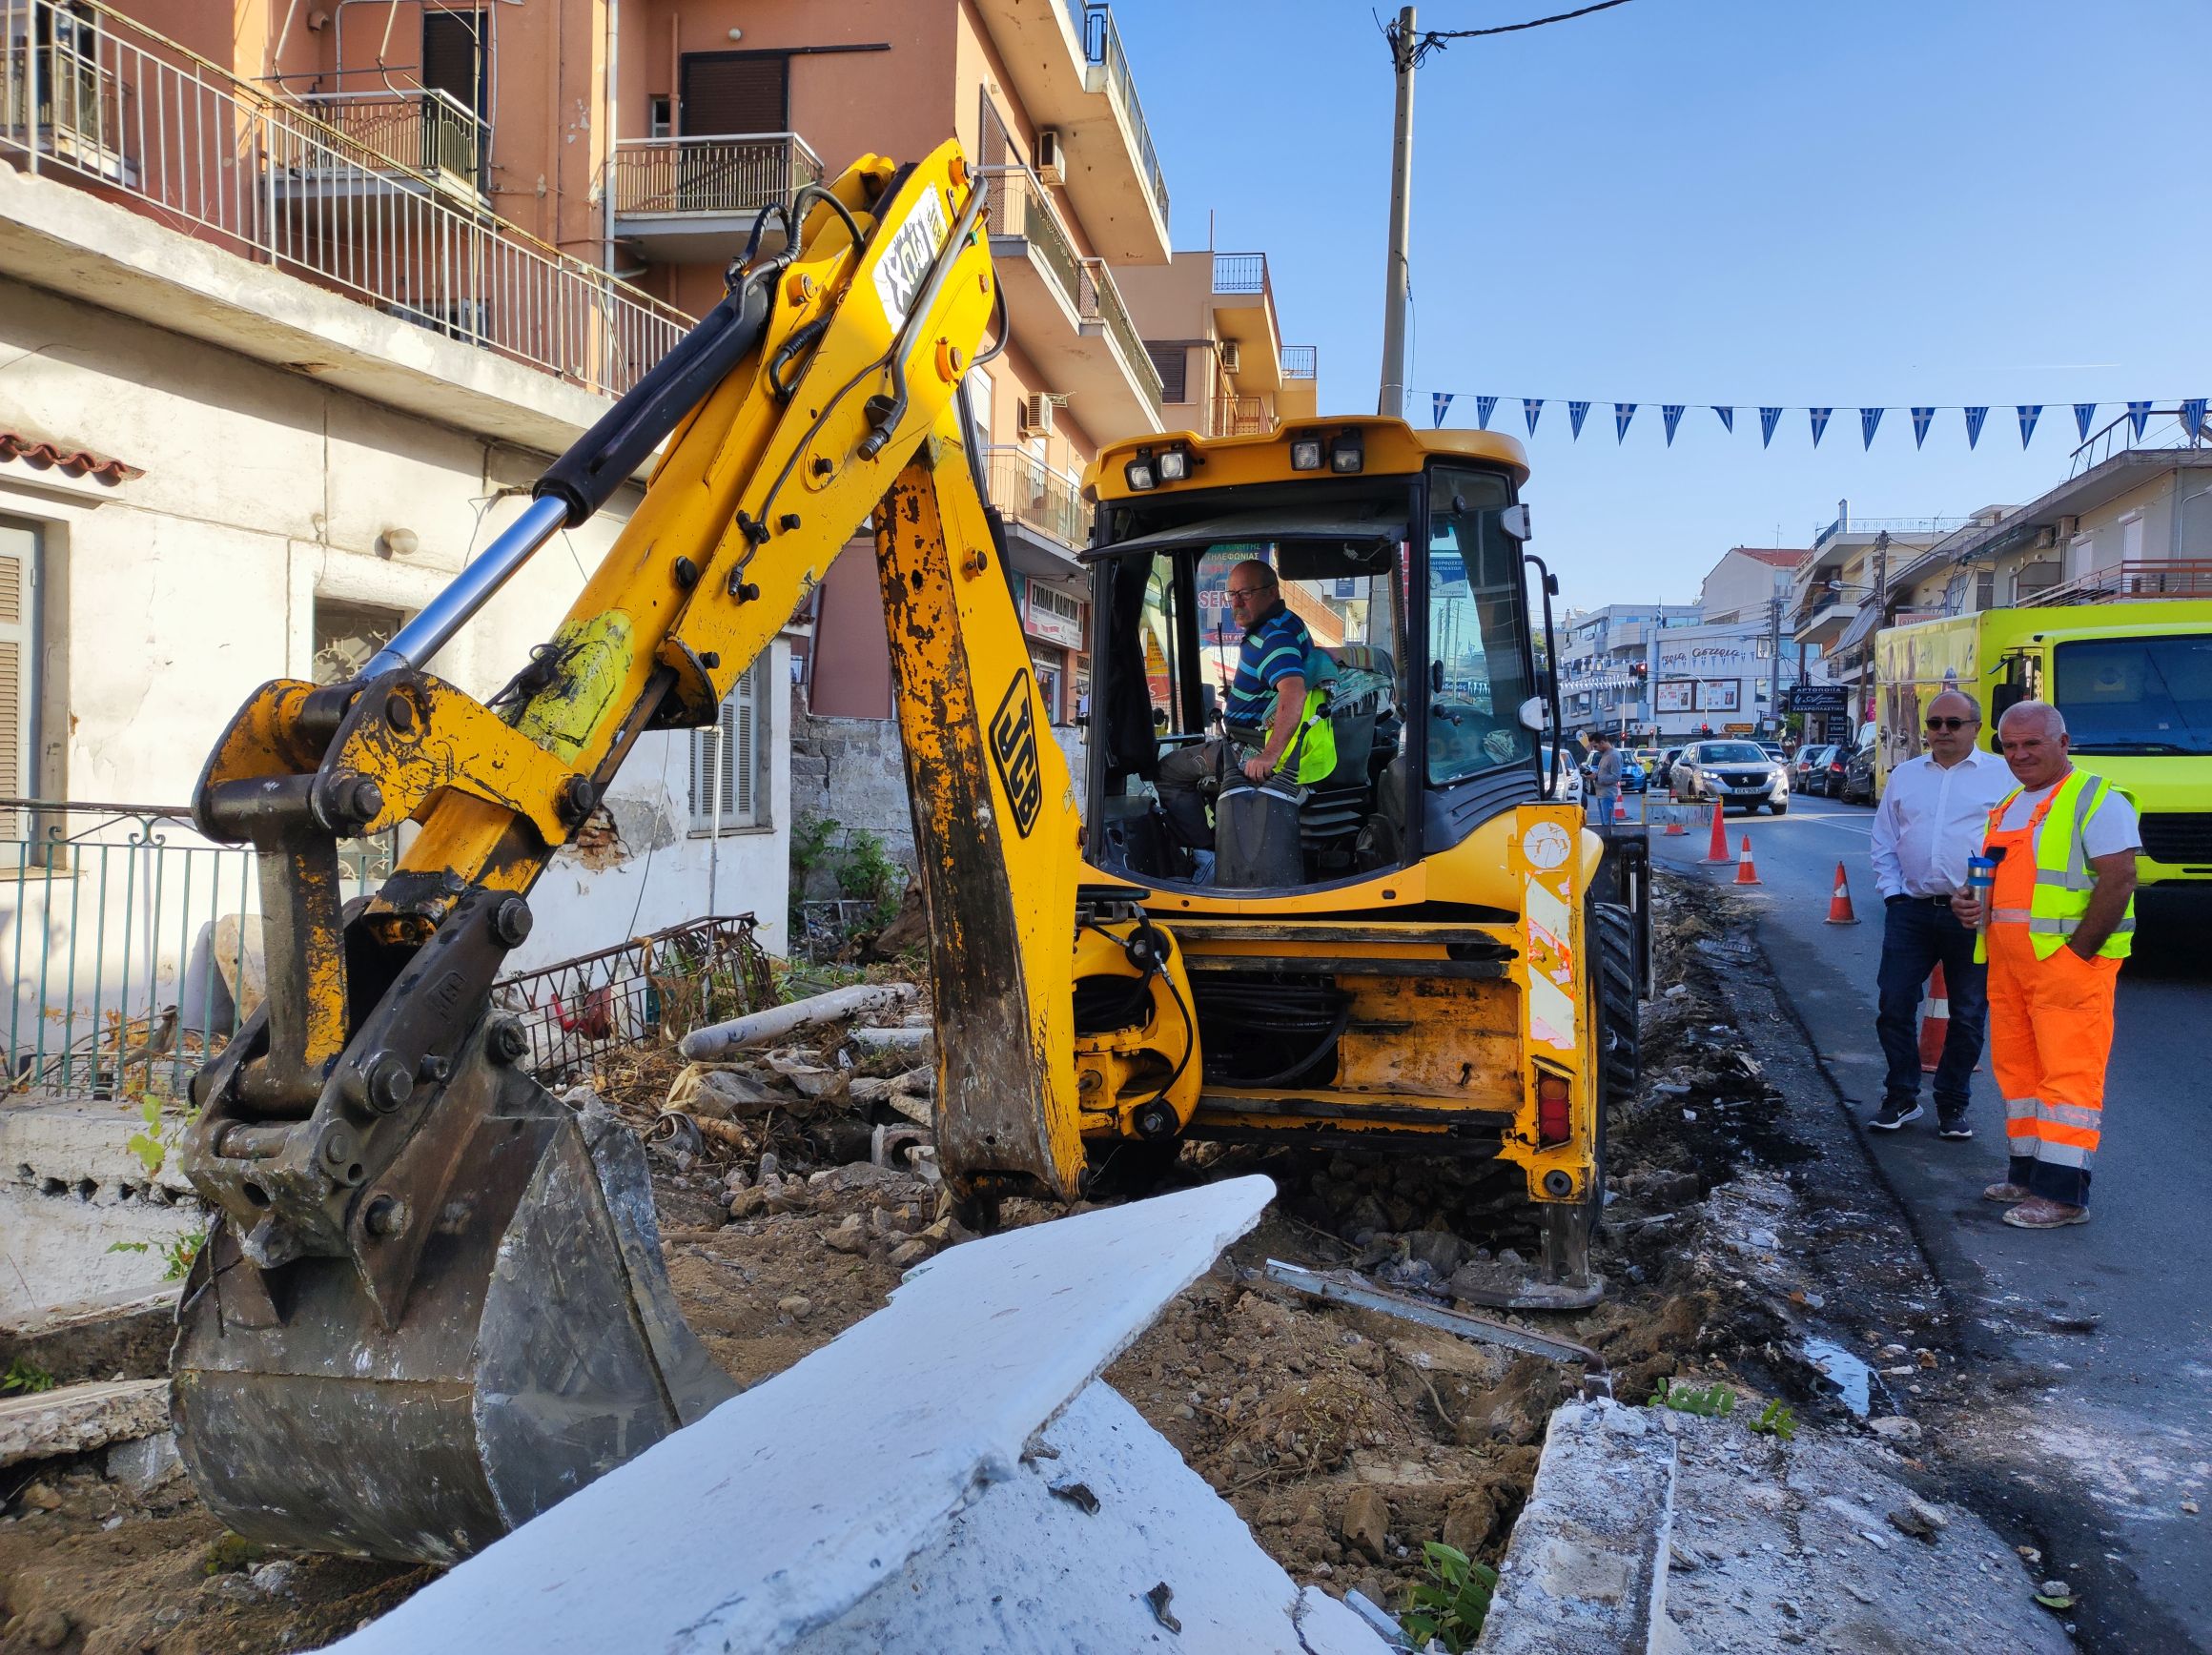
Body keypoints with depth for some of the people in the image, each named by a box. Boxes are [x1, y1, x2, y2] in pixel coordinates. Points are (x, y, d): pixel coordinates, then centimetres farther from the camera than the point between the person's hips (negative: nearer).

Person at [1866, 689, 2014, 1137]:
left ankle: (1952, 1104, 19)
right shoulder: (1904, 776, 14)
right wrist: (1892, 893, 4)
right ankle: (1901, 1097, 15)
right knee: (1894, 1004, 0)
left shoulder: (2003, 775, 3)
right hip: (1911, 910, 3)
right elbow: (1884, 843, 16)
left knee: (1968, 1015, 5)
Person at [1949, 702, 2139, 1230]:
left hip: (2068, 959, -9)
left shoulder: (2096, 800, -7)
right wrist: (1971, 902, 6)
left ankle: (2064, 1194, -6)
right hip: (2008, 960, 9)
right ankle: (2028, 1175, 22)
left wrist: (2078, 949, -17)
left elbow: (2118, 879, -15)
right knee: (2016, 1066, 12)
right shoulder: (2007, 807, 19)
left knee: (2069, 1072, -7)